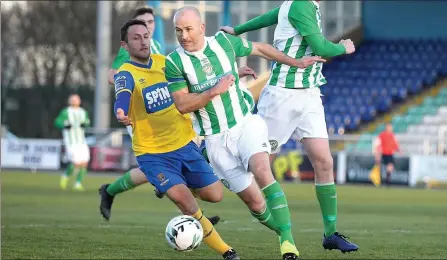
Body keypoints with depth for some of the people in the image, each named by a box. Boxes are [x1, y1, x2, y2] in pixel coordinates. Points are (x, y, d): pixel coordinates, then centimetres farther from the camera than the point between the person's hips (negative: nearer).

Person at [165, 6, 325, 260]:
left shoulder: (224, 41, -2)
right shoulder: (174, 62, -8)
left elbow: (259, 48, 16)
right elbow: (182, 105, -12)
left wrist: (295, 62, 17)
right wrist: (215, 91, -23)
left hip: (246, 123, 0)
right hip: (216, 139, 0)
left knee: (262, 171, -28)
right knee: (254, 202, -3)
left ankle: (288, 239, -27)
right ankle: (287, 236, 21)